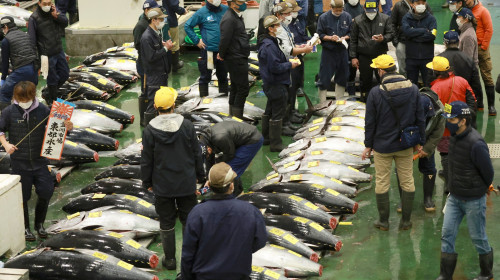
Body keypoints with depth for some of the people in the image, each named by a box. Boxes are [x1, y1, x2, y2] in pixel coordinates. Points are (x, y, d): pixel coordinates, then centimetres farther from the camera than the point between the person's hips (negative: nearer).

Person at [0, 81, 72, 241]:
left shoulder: (42, 110, -4)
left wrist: (67, 127, -17)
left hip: (39, 161, 1)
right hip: (19, 161, -1)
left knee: (46, 192, 1)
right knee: (22, 196, 5)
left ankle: (39, 224, 25)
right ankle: (25, 228, 23)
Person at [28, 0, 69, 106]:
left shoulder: (54, 10, 0)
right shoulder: (34, 18, -17)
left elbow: (65, 23, 3)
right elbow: (31, 40, -14)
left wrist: (56, 15, -17)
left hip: (59, 51, 7)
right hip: (47, 55, -7)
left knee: (64, 74, 17)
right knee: (52, 79, 4)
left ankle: (49, 95, 35)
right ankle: (52, 100, 23)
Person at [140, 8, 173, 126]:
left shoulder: (155, 34, 11)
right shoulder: (146, 37, -20)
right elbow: (151, 57, -24)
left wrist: (164, 45, 4)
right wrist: (165, 48, -18)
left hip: (161, 74, 10)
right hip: (153, 77, -10)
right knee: (153, 104, -5)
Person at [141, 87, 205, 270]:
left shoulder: (150, 130, -13)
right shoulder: (186, 126, -10)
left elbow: (146, 160, -5)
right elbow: (196, 153, -1)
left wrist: (147, 182, 9)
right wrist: (199, 175, 13)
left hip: (162, 186, -1)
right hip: (187, 184, 1)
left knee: (166, 223, 12)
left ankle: (169, 259, 20)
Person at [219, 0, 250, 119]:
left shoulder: (237, 16, 13)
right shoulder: (229, 19, -20)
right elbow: (224, 39, -23)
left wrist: (222, 54, 15)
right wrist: (222, 55, -10)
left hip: (239, 58, 10)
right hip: (236, 59, -10)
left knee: (235, 87, 17)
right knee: (243, 88, -7)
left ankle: (233, 116, 26)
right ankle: (237, 119, -3)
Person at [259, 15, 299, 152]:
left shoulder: (269, 43, 11)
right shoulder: (270, 46, -22)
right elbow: (275, 67, -27)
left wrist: (288, 61, 6)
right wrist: (290, 65, -14)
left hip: (271, 84, 11)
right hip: (277, 85, -11)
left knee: (269, 112, 20)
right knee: (277, 114, -3)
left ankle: (266, 138, 33)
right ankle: (276, 144, 4)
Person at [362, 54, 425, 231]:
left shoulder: (375, 93, -14)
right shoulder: (413, 89, -4)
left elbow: (370, 122, -8)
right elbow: (420, 118, 2)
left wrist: (368, 145, 3)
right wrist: (420, 141, 12)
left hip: (382, 146, -3)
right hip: (406, 145, 3)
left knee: (382, 183, 9)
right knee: (407, 182, 12)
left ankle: (383, 221, 18)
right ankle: (406, 221, 19)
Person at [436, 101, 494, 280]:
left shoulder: (476, 144, -27)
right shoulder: (455, 137, -1)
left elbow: (488, 172, -16)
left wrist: (479, 189, 1)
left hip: (473, 200, -7)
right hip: (454, 197, 7)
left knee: (478, 238, 9)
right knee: (447, 234, 7)